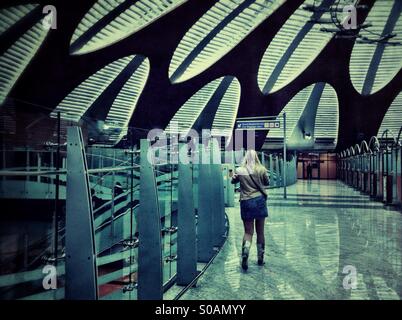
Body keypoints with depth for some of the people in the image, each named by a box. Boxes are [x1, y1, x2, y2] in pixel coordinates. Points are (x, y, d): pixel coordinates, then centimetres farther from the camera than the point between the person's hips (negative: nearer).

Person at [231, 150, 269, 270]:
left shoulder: (239, 170, -3)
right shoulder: (261, 169, -4)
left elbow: (233, 181, 16)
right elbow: (267, 183, 12)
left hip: (246, 203, 0)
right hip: (260, 201, 0)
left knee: (248, 232, 5)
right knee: (260, 232, 12)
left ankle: (245, 254, -17)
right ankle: (260, 258, 22)